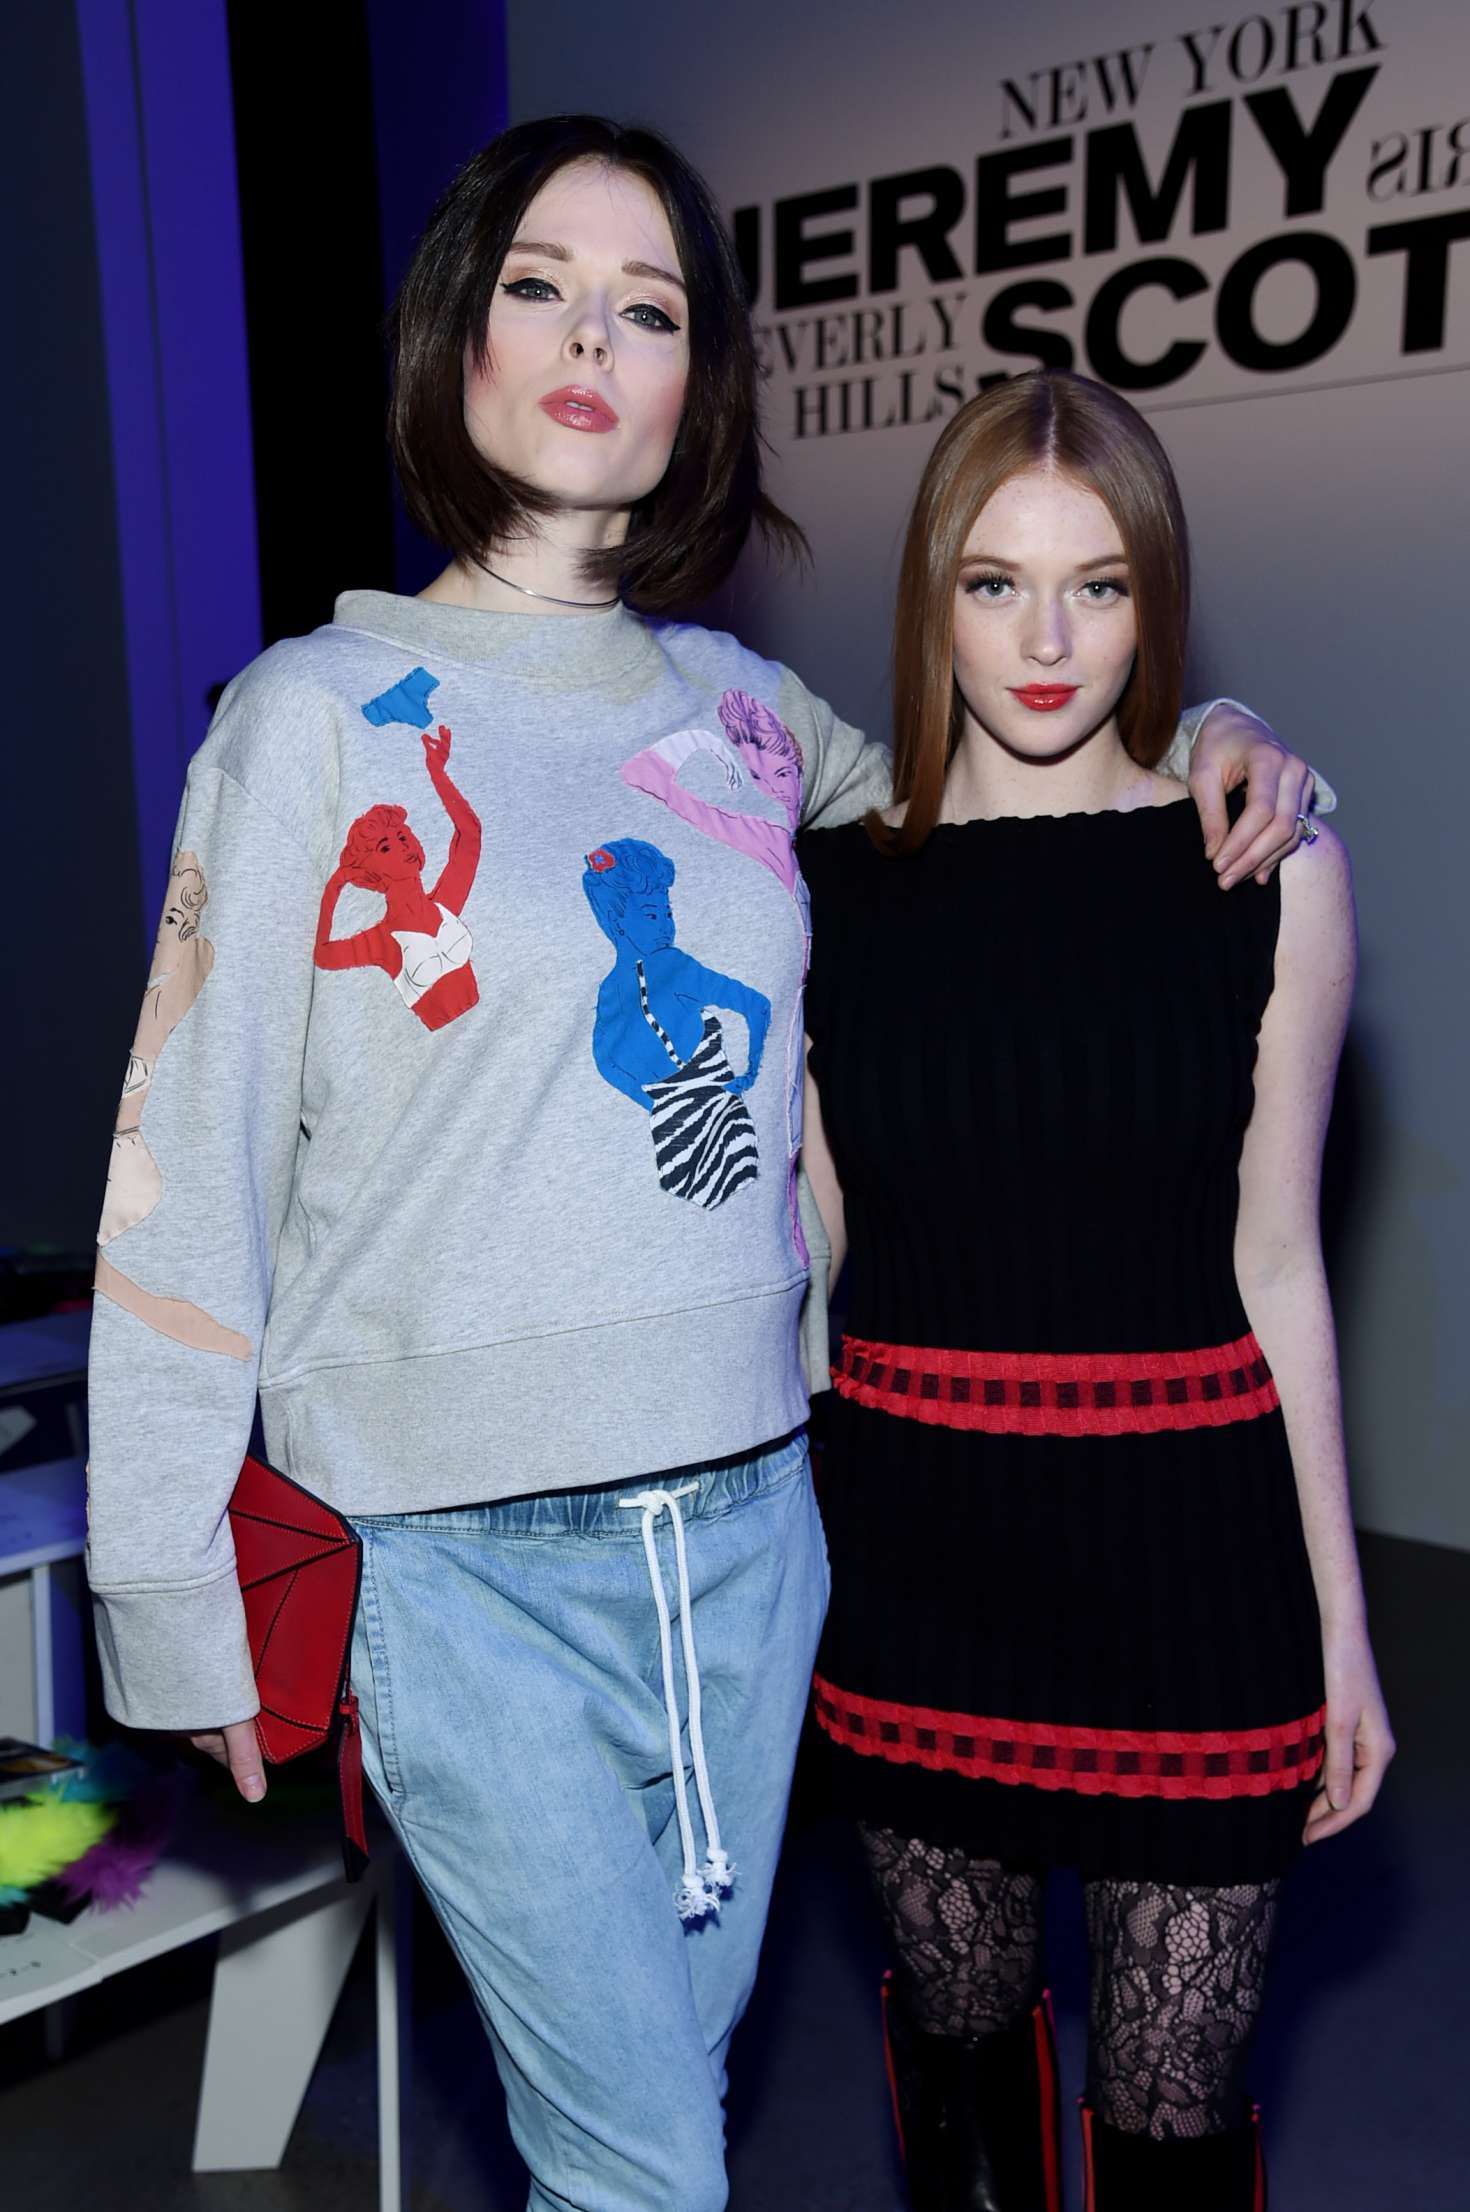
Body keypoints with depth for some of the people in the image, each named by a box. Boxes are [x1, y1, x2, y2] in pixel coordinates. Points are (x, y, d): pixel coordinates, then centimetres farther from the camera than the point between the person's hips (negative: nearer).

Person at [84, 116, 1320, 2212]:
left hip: (751, 1526, 4)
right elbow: (200, 1160, -5)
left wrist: (1212, 741, 3)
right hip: (471, 1564, -4)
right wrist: (175, 1589, -3)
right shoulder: (320, 713, -5)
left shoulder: (750, 709, 6)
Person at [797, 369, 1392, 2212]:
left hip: (1185, 1539, -1)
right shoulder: (832, 888, 0)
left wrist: (1341, 1614, 3)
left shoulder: (1270, 872, -2)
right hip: (913, 1537, 2)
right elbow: (799, 1248, 6)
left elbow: (1273, 1260, 1)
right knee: (956, 2043, 19)